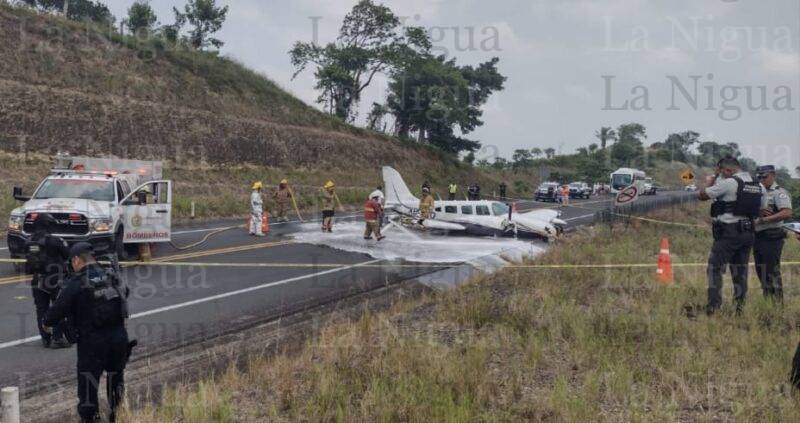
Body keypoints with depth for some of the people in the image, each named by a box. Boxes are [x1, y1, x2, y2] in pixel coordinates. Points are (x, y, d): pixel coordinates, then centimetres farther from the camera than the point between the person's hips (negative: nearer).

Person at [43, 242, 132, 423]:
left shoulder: (75, 283, -13)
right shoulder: (112, 276, 5)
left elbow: (59, 308, -12)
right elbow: (126, 292, 24)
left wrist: (47, 323, 8)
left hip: (92, 341, -6)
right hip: (118, 337, 6)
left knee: (88, 382, 6)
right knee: (116, 378, 22)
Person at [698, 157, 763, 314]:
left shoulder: (729, 183, -12)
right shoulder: (756, 185, 10)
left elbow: (702, 195, -8)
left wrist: (709, 182, 12)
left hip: (729, 232, -7)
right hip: (748, 233, 7)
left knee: (715, 268, -3)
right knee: (740, 270, 13)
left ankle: (713, 306, -10)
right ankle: (740, 306, 13)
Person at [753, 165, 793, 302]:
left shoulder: (779, 192, -8)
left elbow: (787, 213, -23)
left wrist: (763, 219, -23)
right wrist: (759, 211, -14)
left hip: (771, 237, -9)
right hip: (758, 237, 9)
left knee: (772, 271, -9)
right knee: (760, 270, 13)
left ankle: (778, 302, -5)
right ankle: (767, 300, 23)